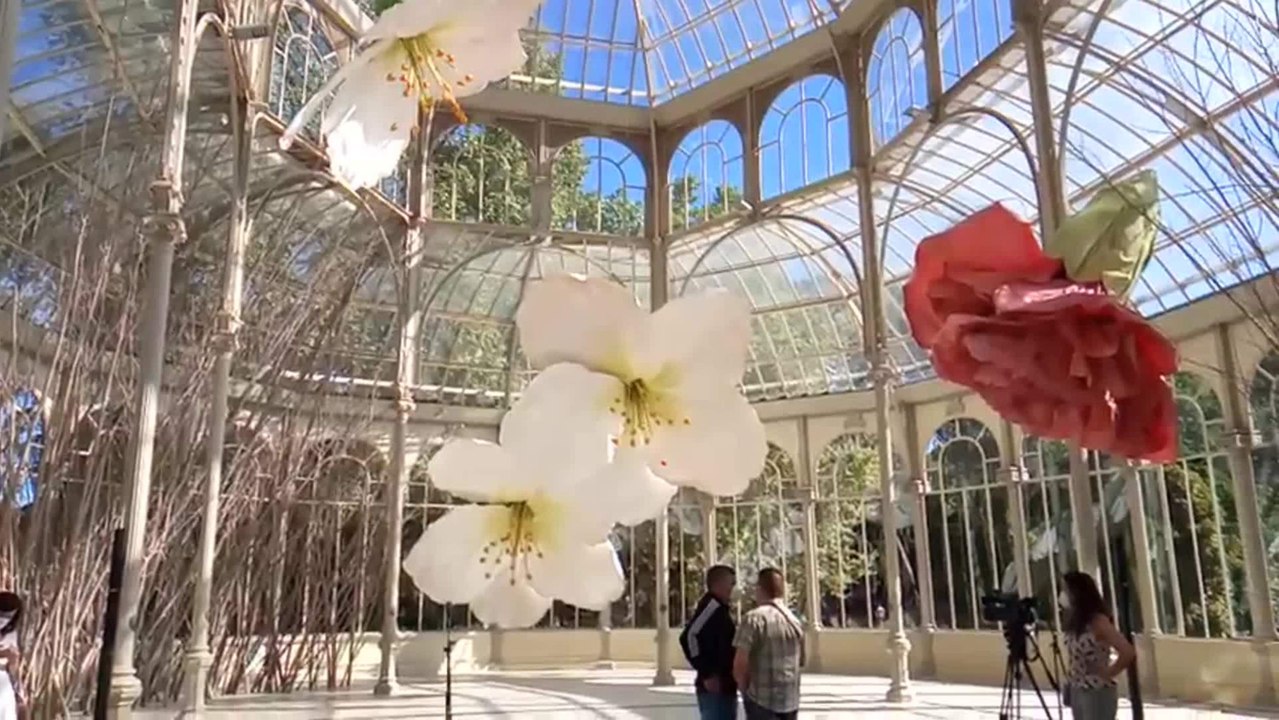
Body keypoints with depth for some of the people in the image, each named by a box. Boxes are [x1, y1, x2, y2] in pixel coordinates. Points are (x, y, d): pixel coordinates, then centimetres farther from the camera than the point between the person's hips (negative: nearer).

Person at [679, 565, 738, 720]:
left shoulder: (721, 608, 16)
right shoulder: (712, 606, -15)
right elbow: (689, 637, -27)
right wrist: (707, 674, -23)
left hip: (724, 687, 11)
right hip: (715, 689, -11)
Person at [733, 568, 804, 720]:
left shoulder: (754, 618, -14)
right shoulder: (795, 621, 9)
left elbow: (740, 665, -16)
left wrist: (745, 690, 1)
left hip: (762, 700, -7)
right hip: (791, 700, 7)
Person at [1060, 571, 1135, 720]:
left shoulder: (1098, 621, -17)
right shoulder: (1074, 623, 7)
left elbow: (1128, 653, -24)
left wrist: (1108, 673, -13)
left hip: (1098, 693, -8)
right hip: (1077, 692, 8)